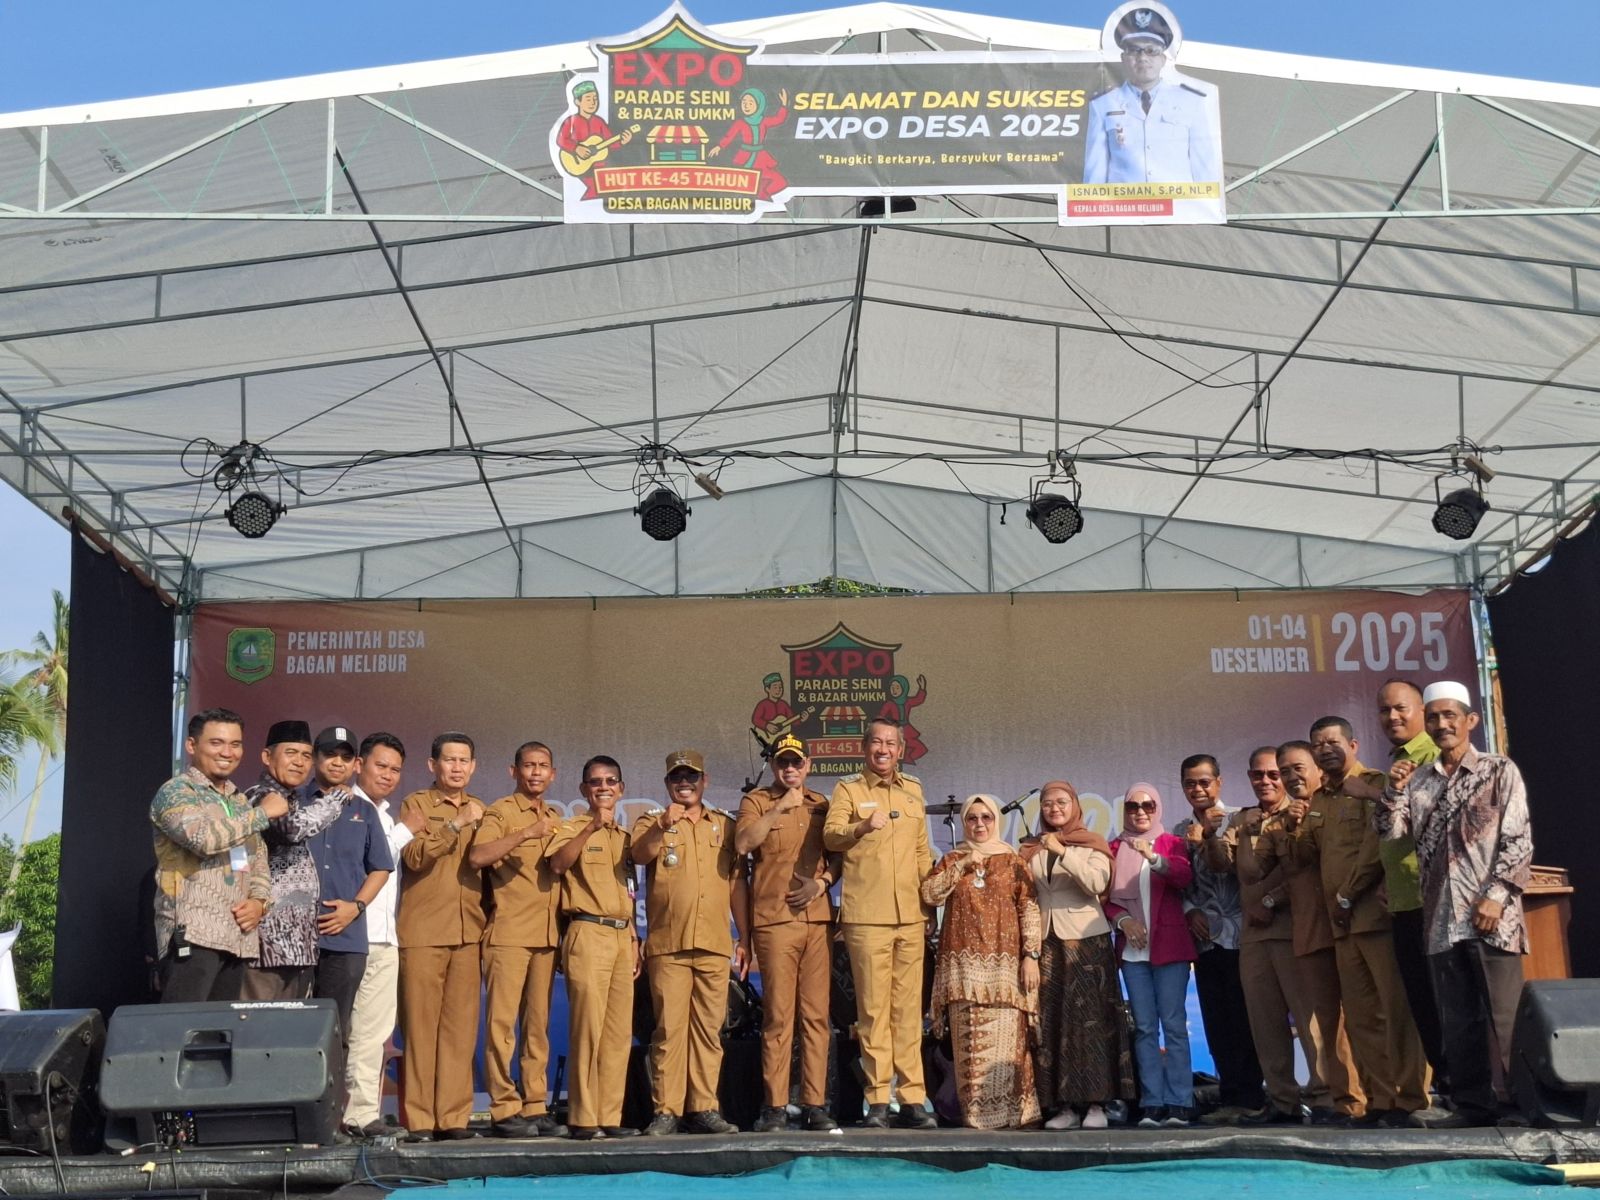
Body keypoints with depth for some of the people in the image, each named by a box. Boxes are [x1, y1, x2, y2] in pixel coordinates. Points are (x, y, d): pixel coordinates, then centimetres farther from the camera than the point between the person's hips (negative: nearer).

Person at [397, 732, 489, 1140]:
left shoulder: (479, 810, 16)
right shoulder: (415, 804, 3)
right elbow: (414, 855, -12)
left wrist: (486, 919, 12)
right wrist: (455, 825, -19)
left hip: (468, 933, 4)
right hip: (423, 932, -4)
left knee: (461, 1028, 3)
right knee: (421, 1026, -3)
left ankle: (453, 1117, 7)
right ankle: (419, 1120, 0)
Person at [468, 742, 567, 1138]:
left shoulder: (556, 818, 18)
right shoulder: (501, 812, -1)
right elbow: (476, 856, -18)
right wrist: (526, 833, -24)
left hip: (547, 936, 6)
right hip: (509, 934, -6)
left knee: (538, 1024, 7)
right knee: (502, 1022, -6)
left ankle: (535, 1107, 11)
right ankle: (504, 1110, -3)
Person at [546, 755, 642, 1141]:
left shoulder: (625, 837, 19)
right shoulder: (574, 828, 1)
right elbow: (557, 863, -20)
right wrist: (592, 826, -26)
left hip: (622, 937, 6)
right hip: (588, 934, -6)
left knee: (619, 1031, 4)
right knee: (588, 1026, -9)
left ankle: (609, 1116, 9)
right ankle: (582, 1118, -5)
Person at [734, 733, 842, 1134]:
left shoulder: (820, 804, 18)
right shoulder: (756, 801, 8)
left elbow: (837, 855, 17)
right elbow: (742, 843, -9)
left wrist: (822, 882, -1)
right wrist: (780, 808, -13)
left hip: (817, 919, 3)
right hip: (774, 920, -3)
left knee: (816, 1015, 1)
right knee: (778, 1016, -5)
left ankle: (815, 1104, 5)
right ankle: (775, 1107, -1)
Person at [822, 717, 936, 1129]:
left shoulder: (913, 790, 18)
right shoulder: (848, 789, 6)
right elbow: (830, 836, -8)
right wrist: (861, 827, -27)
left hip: (910, 915, 3)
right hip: (866, 917, -3)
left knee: (908, 1007, 3)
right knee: (873, 1008, -4)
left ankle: (913, 1098, 5)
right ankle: (877, 1100, 0)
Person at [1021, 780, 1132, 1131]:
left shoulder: (1091, 845, 6)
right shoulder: (1032, 850, 15)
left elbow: (1097, 883, -11)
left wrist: (1063, 852, -15)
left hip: (1085, 940, -3)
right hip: (1045, 941, 3)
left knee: (1090, 1020, -7)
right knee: (1050, 1022, -3)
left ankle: (1095, 1103, -5)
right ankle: (1063, 1105, -1)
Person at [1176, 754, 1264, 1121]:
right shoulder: (1182, 831, 13)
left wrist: (1205, 841, -15)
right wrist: (1190, 911, -3)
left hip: (1236, 932, -5)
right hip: (1204, 937, 5)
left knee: (1242, 1018, -4)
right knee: (1216, 1022, 5)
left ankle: (1246, 1096, 0)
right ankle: (1232, 1097, 9)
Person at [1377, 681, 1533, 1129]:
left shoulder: (1499, 771, 4)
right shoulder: (1417, 781, 14)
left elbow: (1518, 841, -3)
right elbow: (1392, 838, 9)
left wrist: (1496, 895, -13)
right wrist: (1393, 792, -5)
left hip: (1491, 916, -4)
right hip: (1442, 920, 4)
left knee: (1504, 1016, -5)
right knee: (1457, 1020, 5)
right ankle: (1473, 1104, 10)